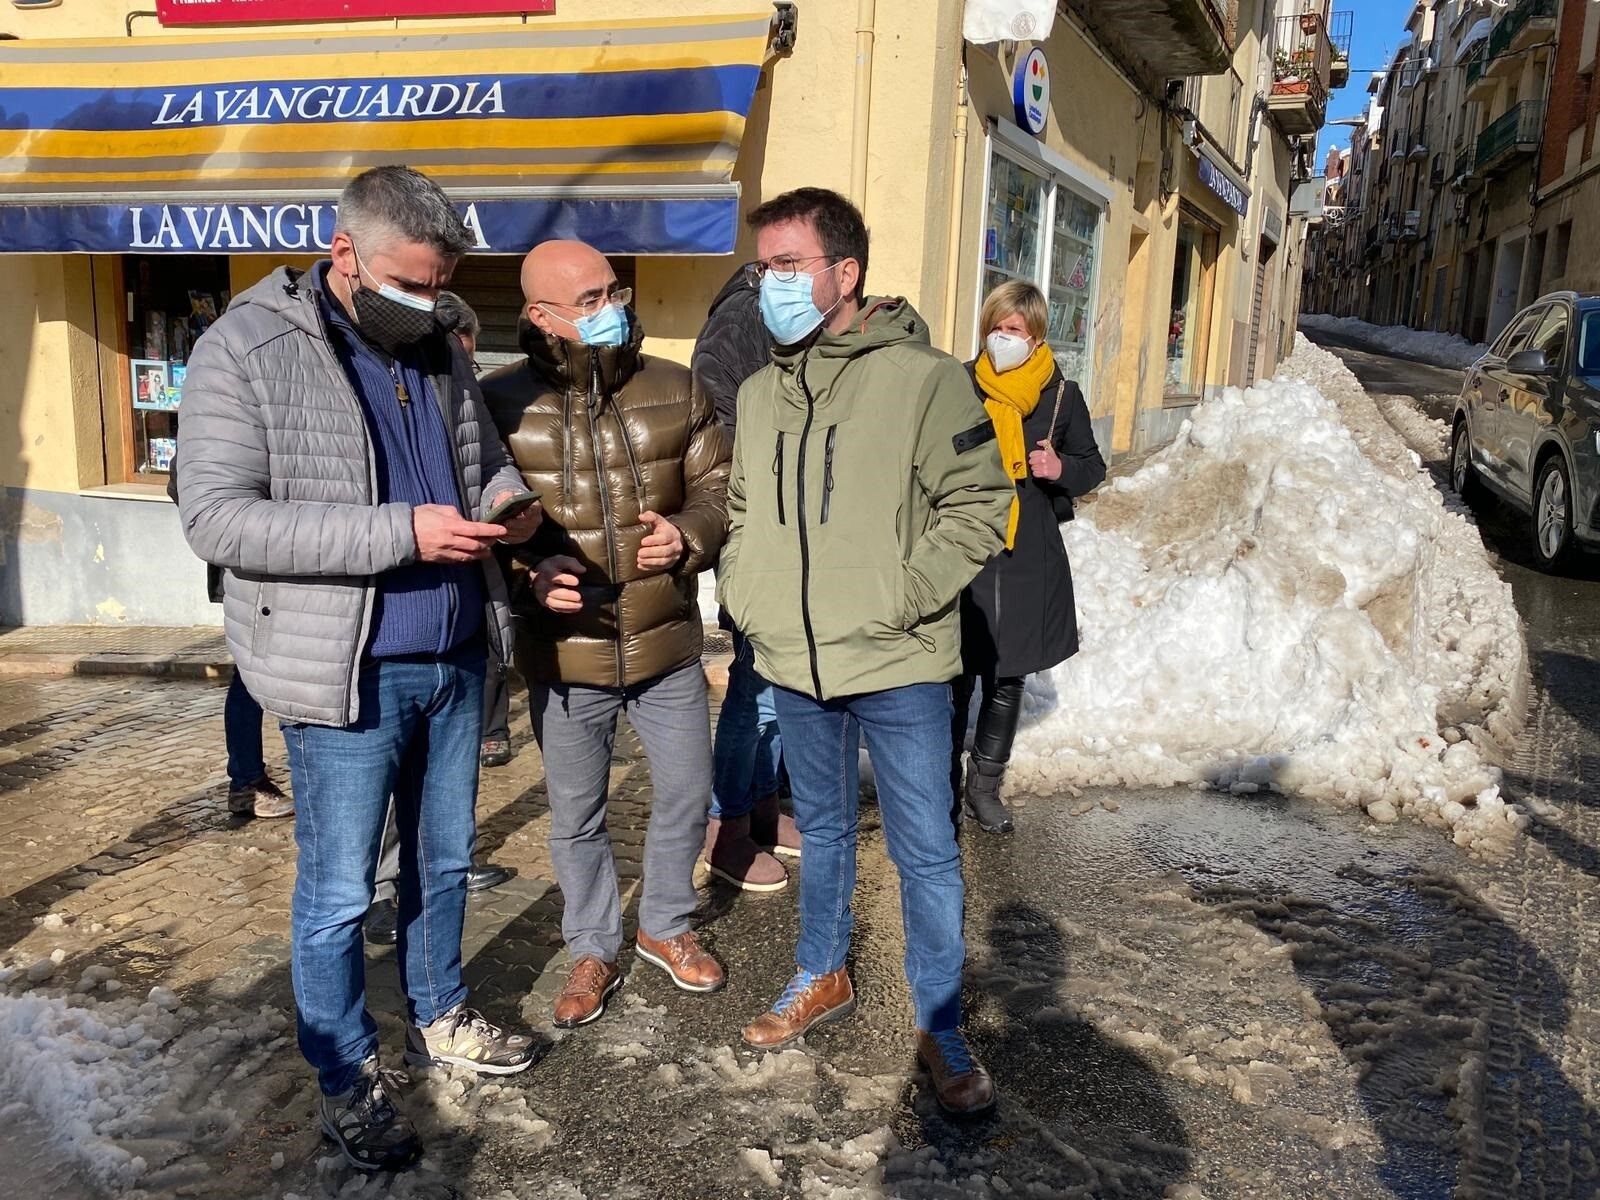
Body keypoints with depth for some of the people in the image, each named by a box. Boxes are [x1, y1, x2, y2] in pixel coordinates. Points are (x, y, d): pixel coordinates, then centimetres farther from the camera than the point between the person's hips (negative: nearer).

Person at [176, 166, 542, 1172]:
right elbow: (216, 518, -19)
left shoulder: (438, 349, 7)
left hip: (456, 661, 6)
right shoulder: (247, 350, -12)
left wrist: (507, 502, -6)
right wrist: (401, 532, -25)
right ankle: (348, 1075, 27)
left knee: (445, 861, 20)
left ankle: (439, 1016, 41)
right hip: (346, 674, -6)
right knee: (339, 892, 7)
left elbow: (487, 458, 20)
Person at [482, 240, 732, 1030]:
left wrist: (690, 535, -15)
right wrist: (529, 574, -22)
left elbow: (720, 483, 5)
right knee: (575, 817, 13)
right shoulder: (502, 402, -8)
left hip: (669, 647, 2)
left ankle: (666, 926, 42)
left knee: (686, 796, 16)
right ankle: (593, 952, 36)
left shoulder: (675, 390, 0)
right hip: (563, 657, -2)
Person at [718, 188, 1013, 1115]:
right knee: (823, 829, 21)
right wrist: (747, 596, 5)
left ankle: (941, 1025, 21)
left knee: (926, 851, 4)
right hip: (794, 663, 6)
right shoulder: (760, 393, 7)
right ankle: (823, 977, 40)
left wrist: (902, 600, -17)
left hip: (898, 666, -5)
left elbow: (979, 505, -11)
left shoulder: (923, 377, -11)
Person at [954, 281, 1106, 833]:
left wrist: (1063, 469, -9)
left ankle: (985, 784, 27)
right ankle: (943, 783, 18)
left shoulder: (1062, 395, 2)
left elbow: (1092, 465, 11)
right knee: (955, 675, 1)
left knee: (1007, 679, 11)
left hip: (1029, 559, 2)